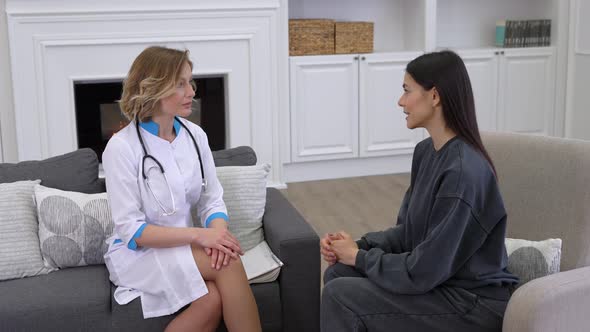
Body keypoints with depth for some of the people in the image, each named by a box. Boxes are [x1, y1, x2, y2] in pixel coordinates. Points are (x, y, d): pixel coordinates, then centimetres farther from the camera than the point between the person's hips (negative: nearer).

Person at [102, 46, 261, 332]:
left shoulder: (194, 135, 1)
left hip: (185, 248, 5)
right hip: (138, 253, -4)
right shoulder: (121, 148, -15)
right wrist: (198, 234, -26)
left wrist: (218, 232, -20)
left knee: (212, 300, -28)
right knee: (228, 263, -27)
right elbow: (131, 229, -17)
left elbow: (212, 200, 4)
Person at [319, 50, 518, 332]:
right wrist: (359, 245, -6)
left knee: (341, 297, -14)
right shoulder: (426, 151, 4)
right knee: (338, 273, 2)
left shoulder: (463, 172, -26)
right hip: (439, 279, 9)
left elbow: (423, 272, -24)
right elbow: (408, 232, 10)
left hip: (472, 302, -9)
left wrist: (359, 257, -11)